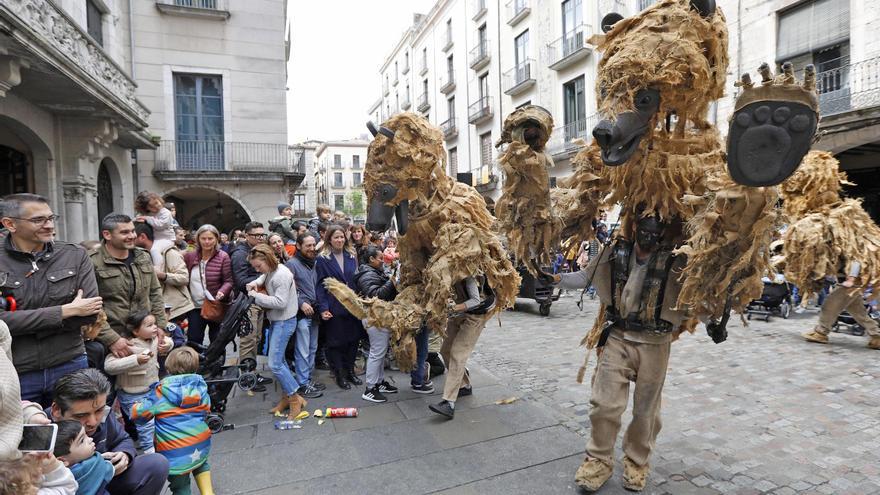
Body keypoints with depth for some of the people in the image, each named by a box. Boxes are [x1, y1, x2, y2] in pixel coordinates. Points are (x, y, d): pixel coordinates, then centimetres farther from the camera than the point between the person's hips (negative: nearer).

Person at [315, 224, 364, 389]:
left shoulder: (351, 257, 10)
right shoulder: (322, 260, -4)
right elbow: (320, 285, -6)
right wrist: (323, 308, -14)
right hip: (334, 307, -4)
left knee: (353, 338, 10)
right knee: (336, 341, 5)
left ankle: (350, 371, 26)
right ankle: (339, 375, 19)